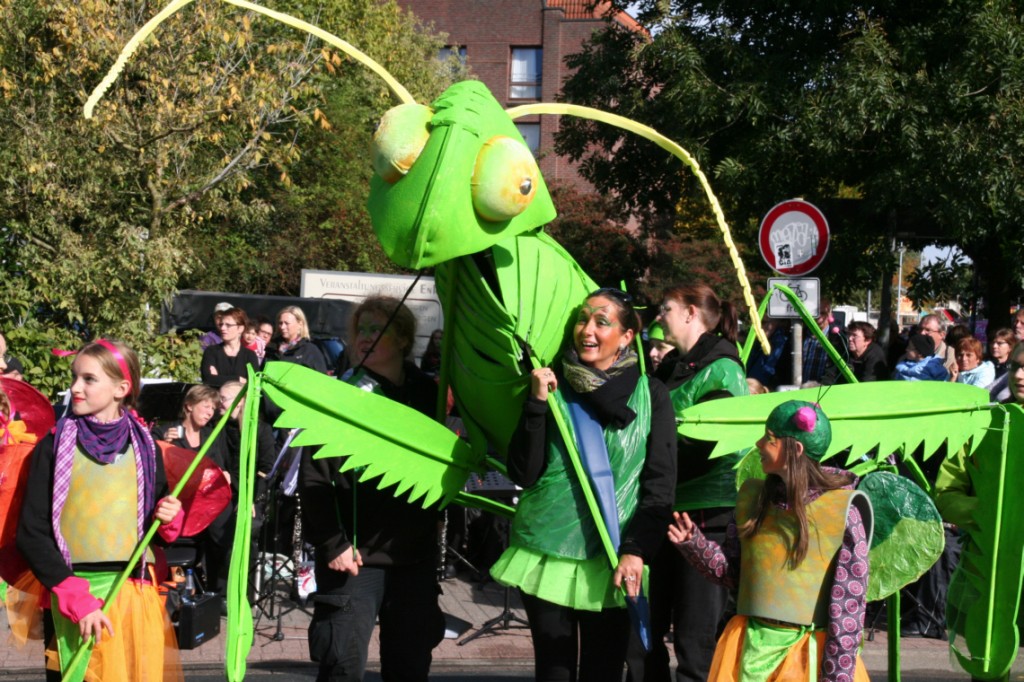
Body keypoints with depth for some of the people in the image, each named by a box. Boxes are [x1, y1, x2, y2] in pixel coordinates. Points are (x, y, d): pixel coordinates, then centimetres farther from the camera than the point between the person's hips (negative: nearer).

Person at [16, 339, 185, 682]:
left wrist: (170, 520, -6)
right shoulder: (54, 447, 1)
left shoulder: (144, 447, 8)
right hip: (77, 593, -2)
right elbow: (32, 535, -5)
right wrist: (77, 600, -14)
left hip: (140, 592, 3)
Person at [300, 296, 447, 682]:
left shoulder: (426, 393, 7)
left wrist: (435, 515, 5)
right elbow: (313, 479, -8)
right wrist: (332, 543, -14)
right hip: (354, 555, -4)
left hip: (415, 553, 4)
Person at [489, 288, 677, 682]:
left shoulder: (650, 395, 1)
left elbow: (661, 483, 0)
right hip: (548, 552, 1)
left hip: (613, 561, -1)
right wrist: (537, 404, -11)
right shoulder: (552, 386, 3)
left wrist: (637, 550, -9)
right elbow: (522, 473, -2)